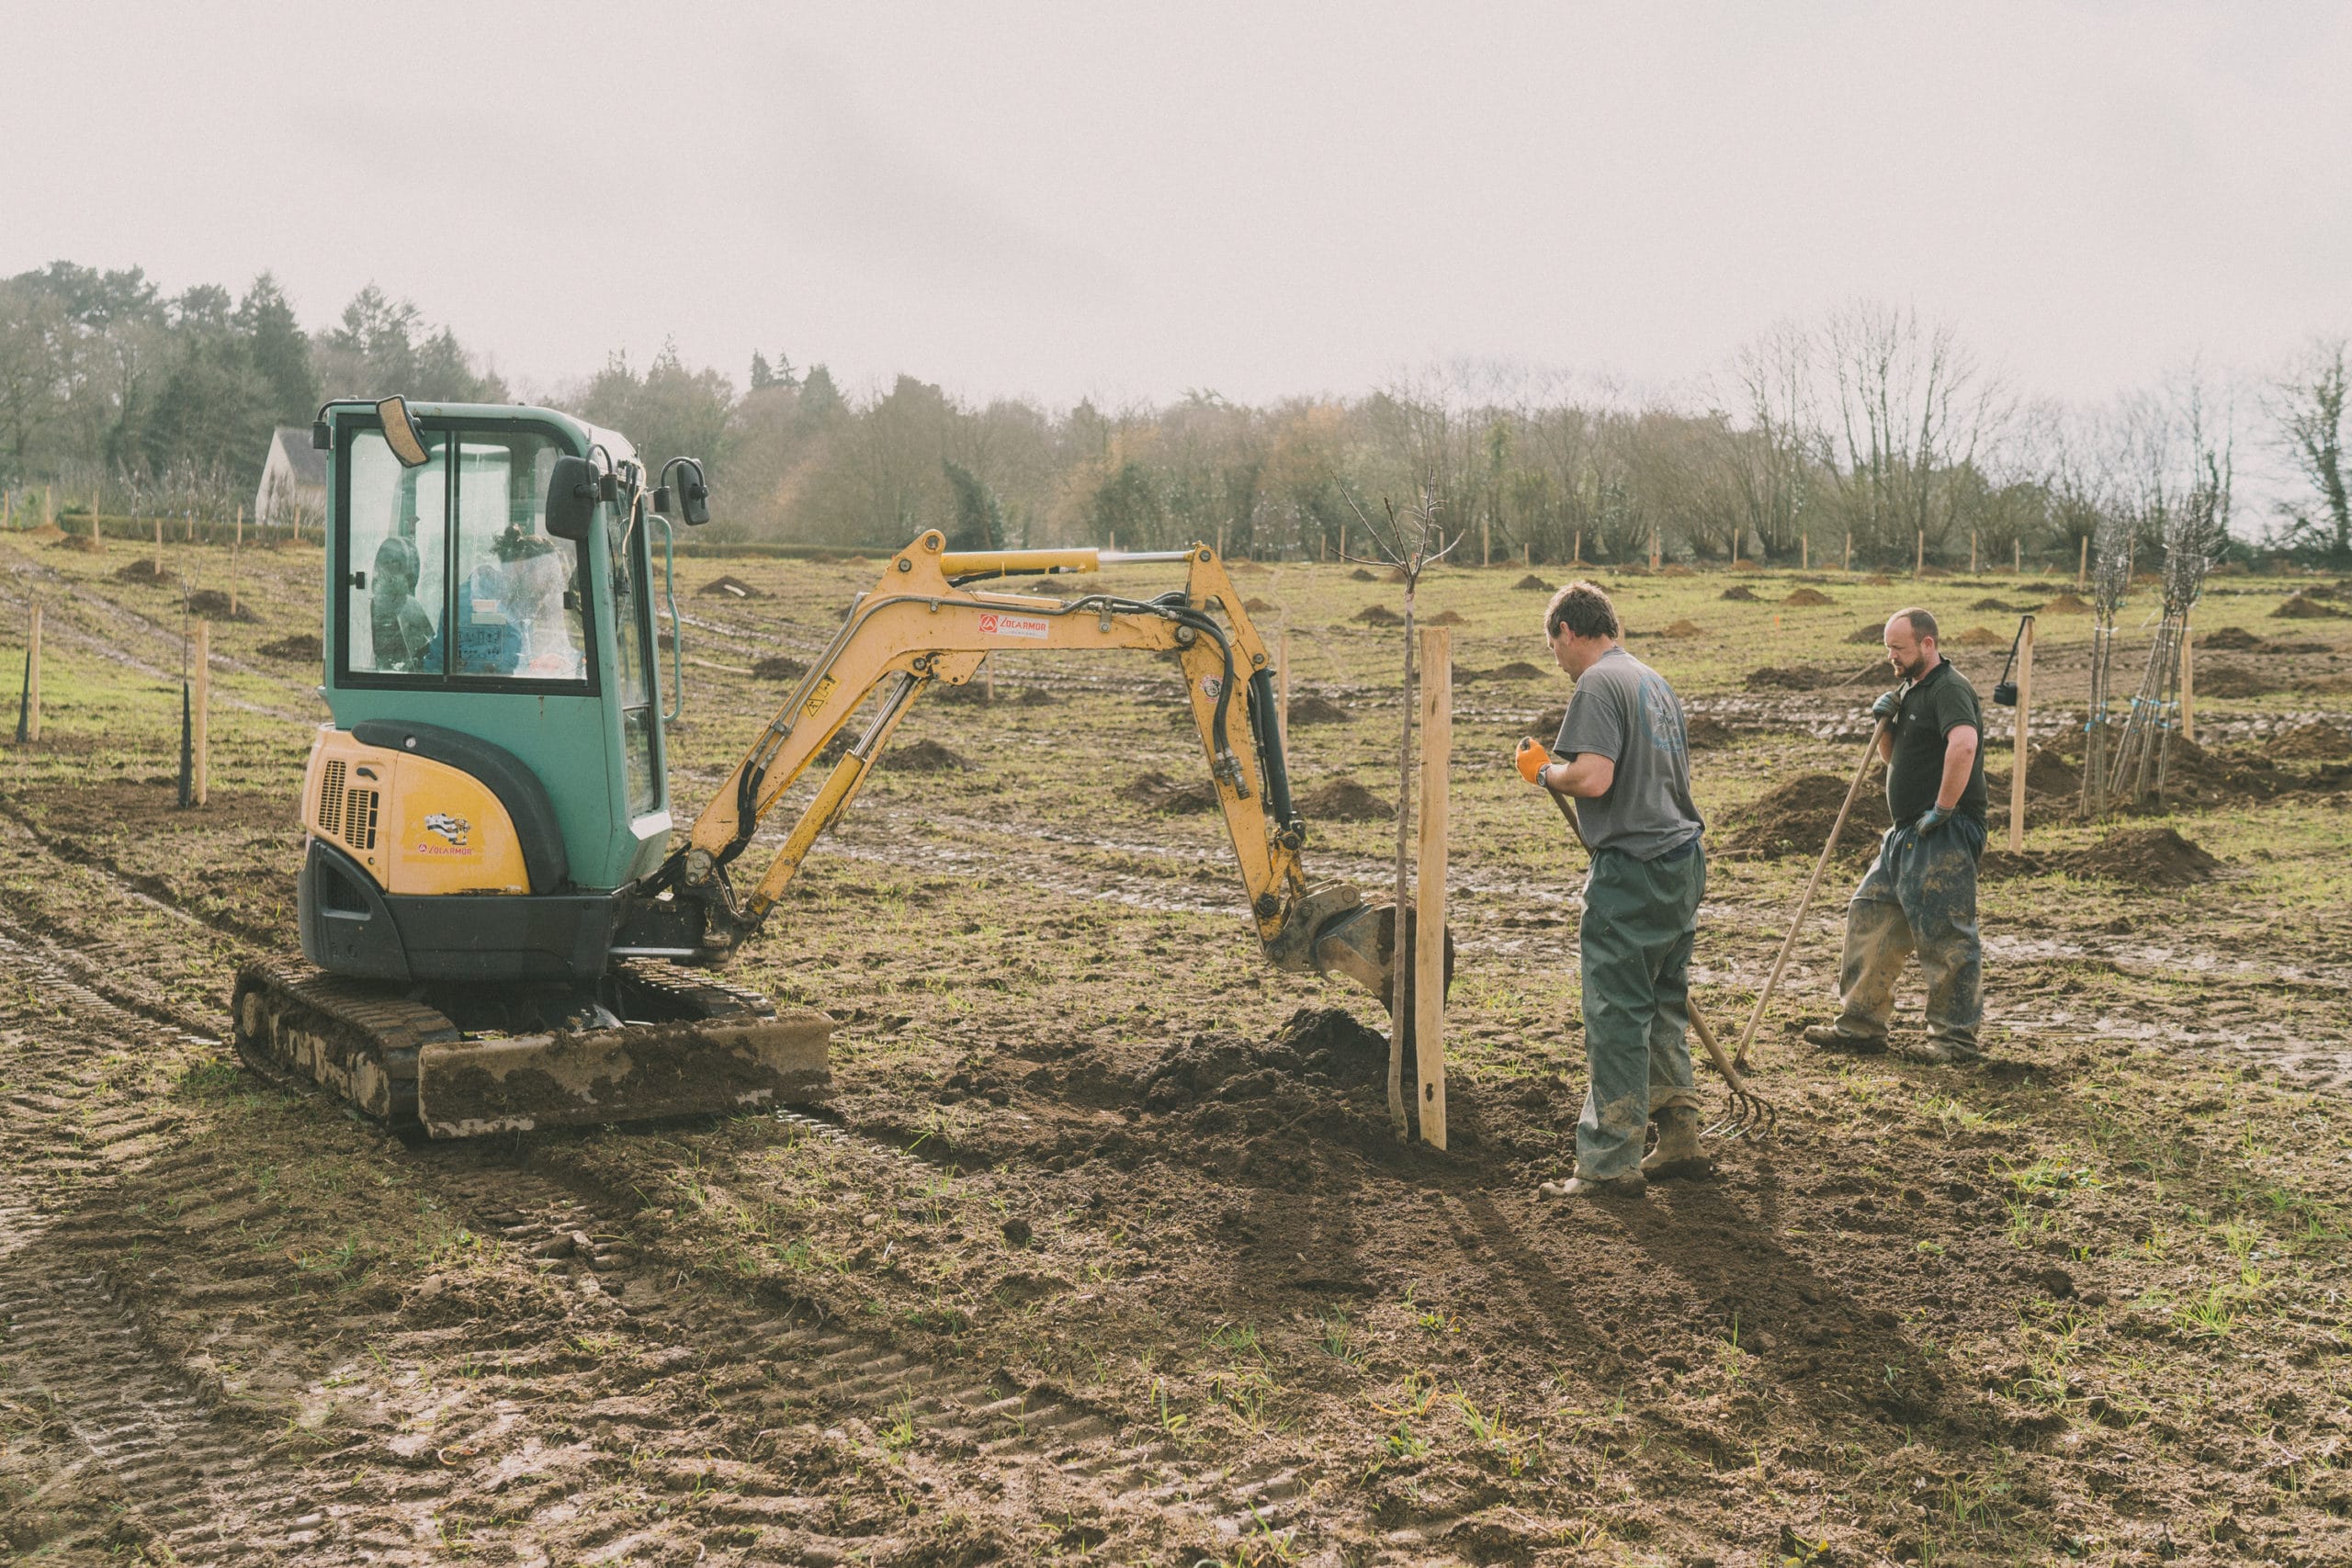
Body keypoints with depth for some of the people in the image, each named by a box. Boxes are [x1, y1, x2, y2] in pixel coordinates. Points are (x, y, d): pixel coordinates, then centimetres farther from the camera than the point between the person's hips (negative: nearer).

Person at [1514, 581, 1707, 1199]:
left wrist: (1543, 771, -4)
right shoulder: (1656, 682, 17)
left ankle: (1610, 1165, 1)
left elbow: (1593, 777, -23)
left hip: (1631, 873, -9)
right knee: (1663, 1011, 17)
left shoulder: (1598, 684, -11)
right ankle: (1679, 1142, 24)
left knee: (1616, 1020, -4)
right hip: (1683, 863, 9)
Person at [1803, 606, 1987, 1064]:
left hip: (1944, 837, -11)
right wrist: (1885, 723, 5)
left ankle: (1956, 1037, 3)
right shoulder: (1910, 689, 17)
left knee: (1944, 933, -5)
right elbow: (1893, 756, 25)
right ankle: (1861, 1024, 19)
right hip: (1908, 834, 11)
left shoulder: (1949, 689, -14)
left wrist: (1942, 809, -27)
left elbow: (1963, 744, -33)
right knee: (1868, 916, 12)